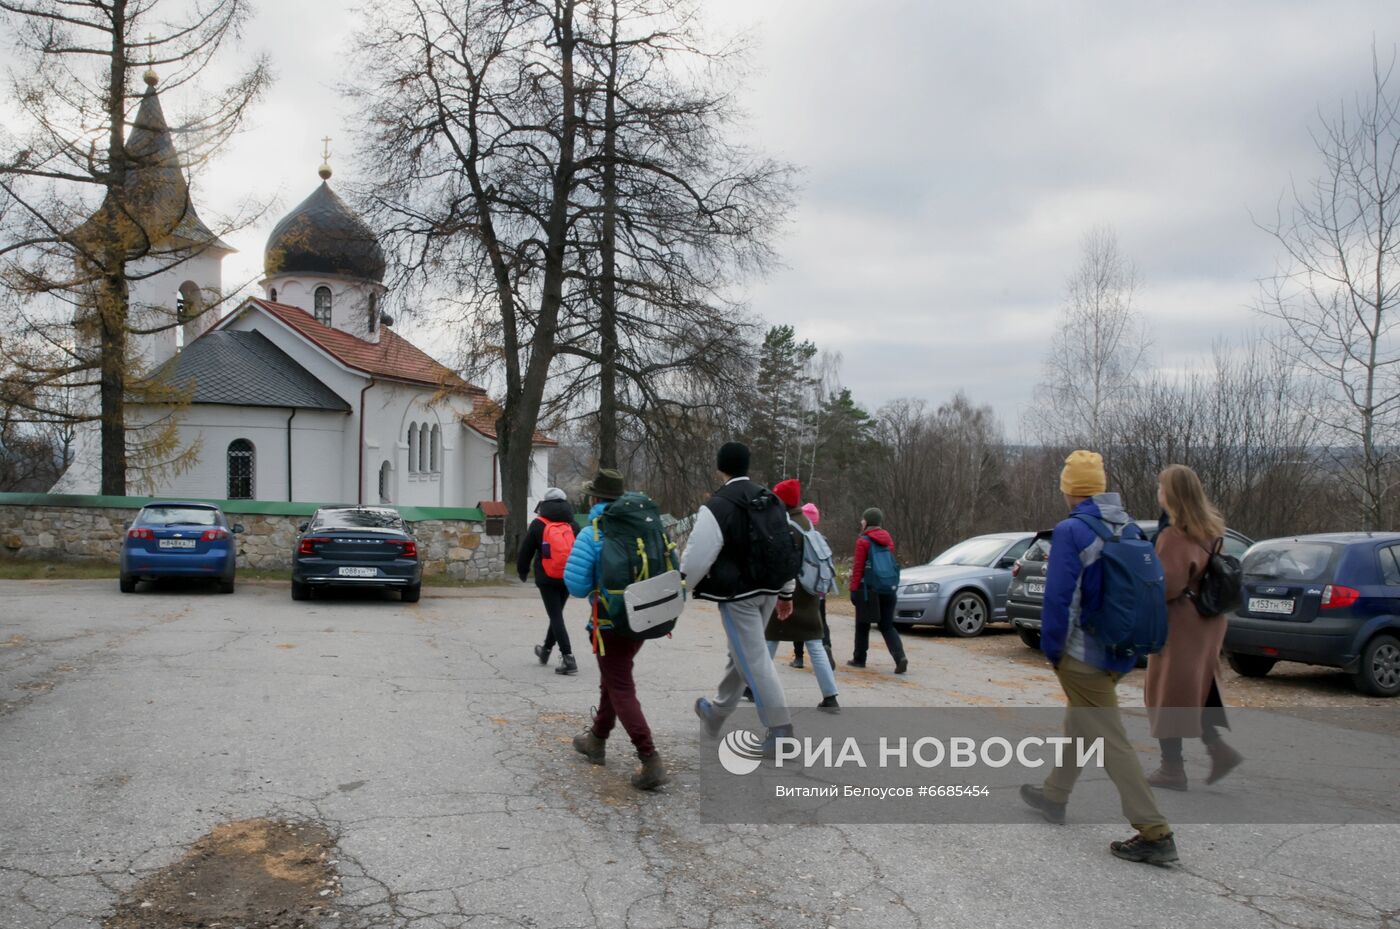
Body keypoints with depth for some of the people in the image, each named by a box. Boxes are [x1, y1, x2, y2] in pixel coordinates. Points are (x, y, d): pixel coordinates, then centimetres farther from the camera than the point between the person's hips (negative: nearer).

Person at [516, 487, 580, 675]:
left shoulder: (538, 525, -4)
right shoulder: (572, 526, 6)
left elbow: (526, 551, 0)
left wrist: (522, 571, 16)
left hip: (546, 579, -4)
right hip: (568, 578, 4)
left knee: (556, 616, -4)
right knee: (557, 613, 21)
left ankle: (568, 658, -16)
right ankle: (546, 650, 38)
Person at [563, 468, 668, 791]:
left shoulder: (592, 534, -13)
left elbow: (576, 584, -17)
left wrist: (595, 583, 4)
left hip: (611, 622, -6)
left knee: (621, 691, -4)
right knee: (613, 679, 24)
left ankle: (651, 763, -14)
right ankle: (597, 741, 40)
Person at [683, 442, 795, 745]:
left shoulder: (715, 507, -15)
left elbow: (697, 556, -14)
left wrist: (684, 584, 6)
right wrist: (786, 592, 18)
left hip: (737, 594, -7)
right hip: (767, 590, 7)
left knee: (753, 659, -3)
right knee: (742, 652, 19)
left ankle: (780, 729, -6)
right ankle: (717, 712, 36)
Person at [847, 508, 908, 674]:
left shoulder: (863, 542, -8)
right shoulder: (888, 540, 11)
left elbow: (858, 567, -11)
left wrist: (853, 589, -8)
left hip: (868, 590, -5)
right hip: (888, 590, 5)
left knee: (862, 625, 10)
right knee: (887, 626, 7)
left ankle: (859, 659, 18)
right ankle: (900, 657, -11)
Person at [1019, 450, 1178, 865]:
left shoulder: (1072, 531, -18)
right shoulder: (1128, 527, 6)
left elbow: (1059, 598, -21)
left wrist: (1052, 648, -7)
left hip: (1084, 656, -8)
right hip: (1120, 651, 9)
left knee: (1110, 741, -4)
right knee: (1078, 723, 24)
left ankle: (1155, 833, -6)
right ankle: (1054, 795, 40)